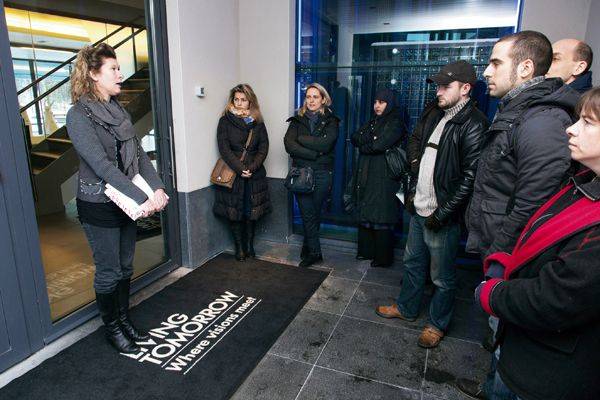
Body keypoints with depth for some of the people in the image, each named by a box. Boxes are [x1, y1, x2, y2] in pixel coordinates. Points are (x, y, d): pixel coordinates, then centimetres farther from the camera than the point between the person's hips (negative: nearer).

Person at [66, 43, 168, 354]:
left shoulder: (118, 110, 8)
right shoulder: (79, 115, -15)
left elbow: (139, 153, 3)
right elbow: (102, 165, -23)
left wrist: (157, 188, -11)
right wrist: (142, 198, -27)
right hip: (98, 206, -7)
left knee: (125, 266, 17)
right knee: (109, 272, 7)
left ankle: (124, 319, 35)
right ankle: (112, 328, 28)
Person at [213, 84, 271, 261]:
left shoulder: (258, 123, 9)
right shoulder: (225, 121, 2)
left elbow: (263, 148, 2)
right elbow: (224, 149, -7)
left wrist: (251, 168, -13)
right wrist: (240, 169, -17)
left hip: (254, 174, 2)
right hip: (232, 174, -2)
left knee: (252, 211, 7)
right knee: (234, 212, 3)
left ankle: (249, 245, 21)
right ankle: (239, 247, 16)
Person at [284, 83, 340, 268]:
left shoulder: (331, 121, 4)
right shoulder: (297, 120, 8)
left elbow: (325, 145, -15)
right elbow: (289, 145, -9)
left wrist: (301, 139, -8)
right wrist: (314, 154, -17)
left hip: (322, 174, -1)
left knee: (314, 214, 8)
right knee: (307, 214, 0)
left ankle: (308, 249, 24)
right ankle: (314, 252, 15)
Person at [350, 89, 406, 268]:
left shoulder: (395, 124, -7)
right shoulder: (372, 122, 18)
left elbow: (379, 145, -20)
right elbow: (355, 139, 6)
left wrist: (363, 146, -3)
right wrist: (370, 138, -11)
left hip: (384, 178, -8)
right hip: (366, 176, 8)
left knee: (381, 219, -4)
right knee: (365, 214, 11)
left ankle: (383, 257, 7)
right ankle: (366, 250, 24)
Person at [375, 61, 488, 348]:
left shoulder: (473, 125, -16)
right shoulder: (433, 113, 7)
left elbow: (470, 177, -20)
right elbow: (415, 142, 23)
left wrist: (443, 213, -18)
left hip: (442, 216, -7)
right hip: (419, 208, 8)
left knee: (442, 277, 10)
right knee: (412, 262, 22)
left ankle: (438, 324, 30)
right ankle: (406, 308, 41)